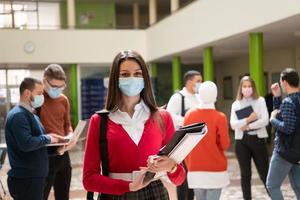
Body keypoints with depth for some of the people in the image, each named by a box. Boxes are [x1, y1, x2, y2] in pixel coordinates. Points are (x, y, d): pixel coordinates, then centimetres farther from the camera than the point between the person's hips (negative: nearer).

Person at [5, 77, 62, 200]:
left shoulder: (29, 114, 17)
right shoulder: (18, 115, -17)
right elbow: (26, 144, -29)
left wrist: (48, 137, 1)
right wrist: (47, 139, -14)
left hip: (33, 177, 10)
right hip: (25, 180, -10)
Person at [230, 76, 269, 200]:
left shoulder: (260, 101, 4)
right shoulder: (236, 104, 7)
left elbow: (265, 120, -9)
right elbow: (233, 124, -5)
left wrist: (248, 126, -12)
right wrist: (248, 120, -18)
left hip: (258, 139, -1)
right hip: (242, 141, 2)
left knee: (264, 173, -1)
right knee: (245, 174, 8)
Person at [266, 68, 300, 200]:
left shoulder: (288, 102, -20)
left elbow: (288, 128, -29)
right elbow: (280, 114, 18)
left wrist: (273, 120, -14)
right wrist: (277, 97, 9)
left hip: (285, 151, -9)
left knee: (272, 185, 4)